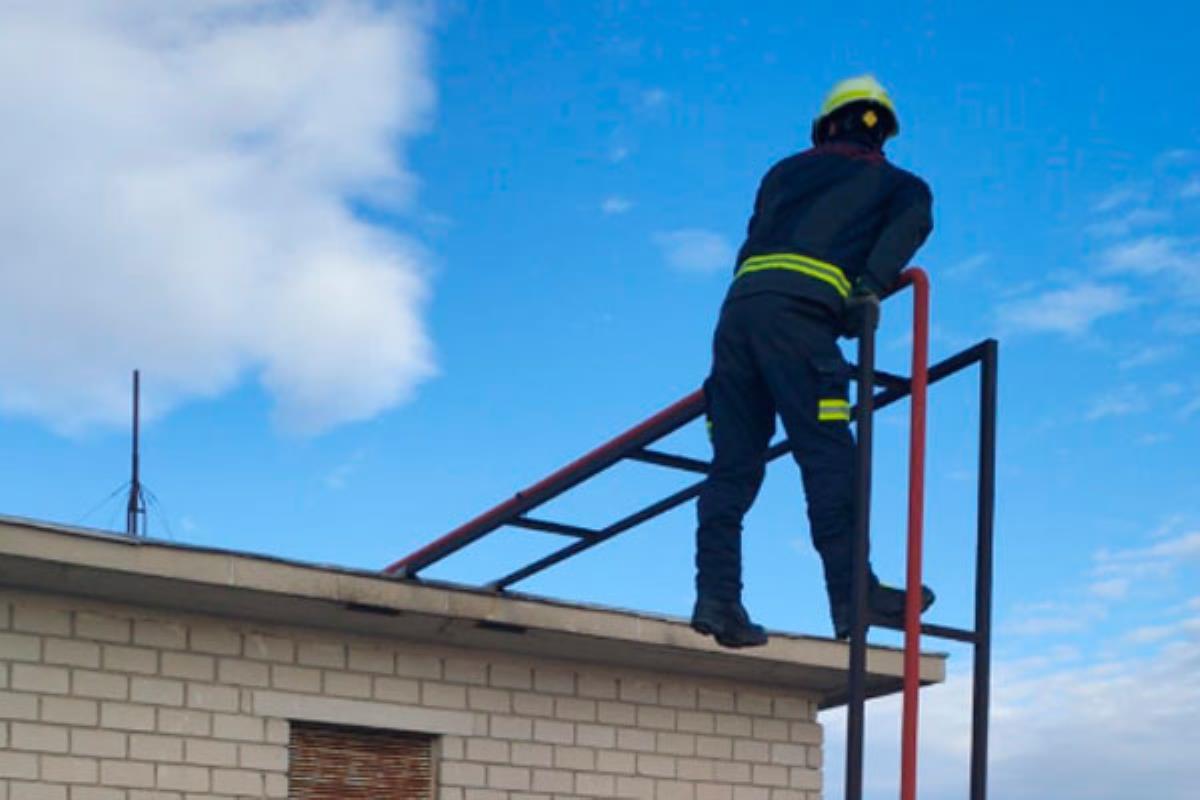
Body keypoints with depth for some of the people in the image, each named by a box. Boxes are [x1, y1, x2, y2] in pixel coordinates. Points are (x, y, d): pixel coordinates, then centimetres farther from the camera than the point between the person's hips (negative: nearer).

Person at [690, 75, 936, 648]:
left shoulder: (787, 171, 33)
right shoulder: (895, 182, 22)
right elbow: (912, 220, 0)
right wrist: (870, 287, -8)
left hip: (739, 302, 4)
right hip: (799, 311, -4)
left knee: (733, 464, 3)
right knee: (828, 456, -9)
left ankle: (716, 595, -4)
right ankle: (853, 595, -15)